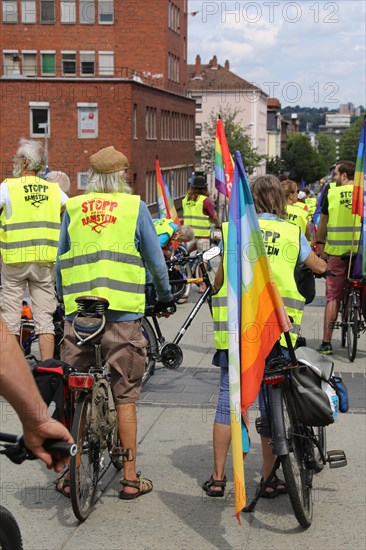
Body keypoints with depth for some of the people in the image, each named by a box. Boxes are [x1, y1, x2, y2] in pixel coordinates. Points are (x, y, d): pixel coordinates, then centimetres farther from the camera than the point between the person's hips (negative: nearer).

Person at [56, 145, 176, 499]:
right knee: (125, 395, 6)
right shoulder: (134, 206, 2)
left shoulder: (72, 207, 8)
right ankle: (130, 478, 11)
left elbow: (61, 259, 14)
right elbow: (154, 259, 6)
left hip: (78, 313, 2)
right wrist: (165, 298, 21)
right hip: (122, 312, -2)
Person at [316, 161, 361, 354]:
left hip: (337, 251, 0)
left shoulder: (331, 193, 1)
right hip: (360, 252, 0)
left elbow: (322, 225, 8)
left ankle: (326, 343, 5)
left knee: (333, 297, 5)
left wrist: (320, 248, 21)